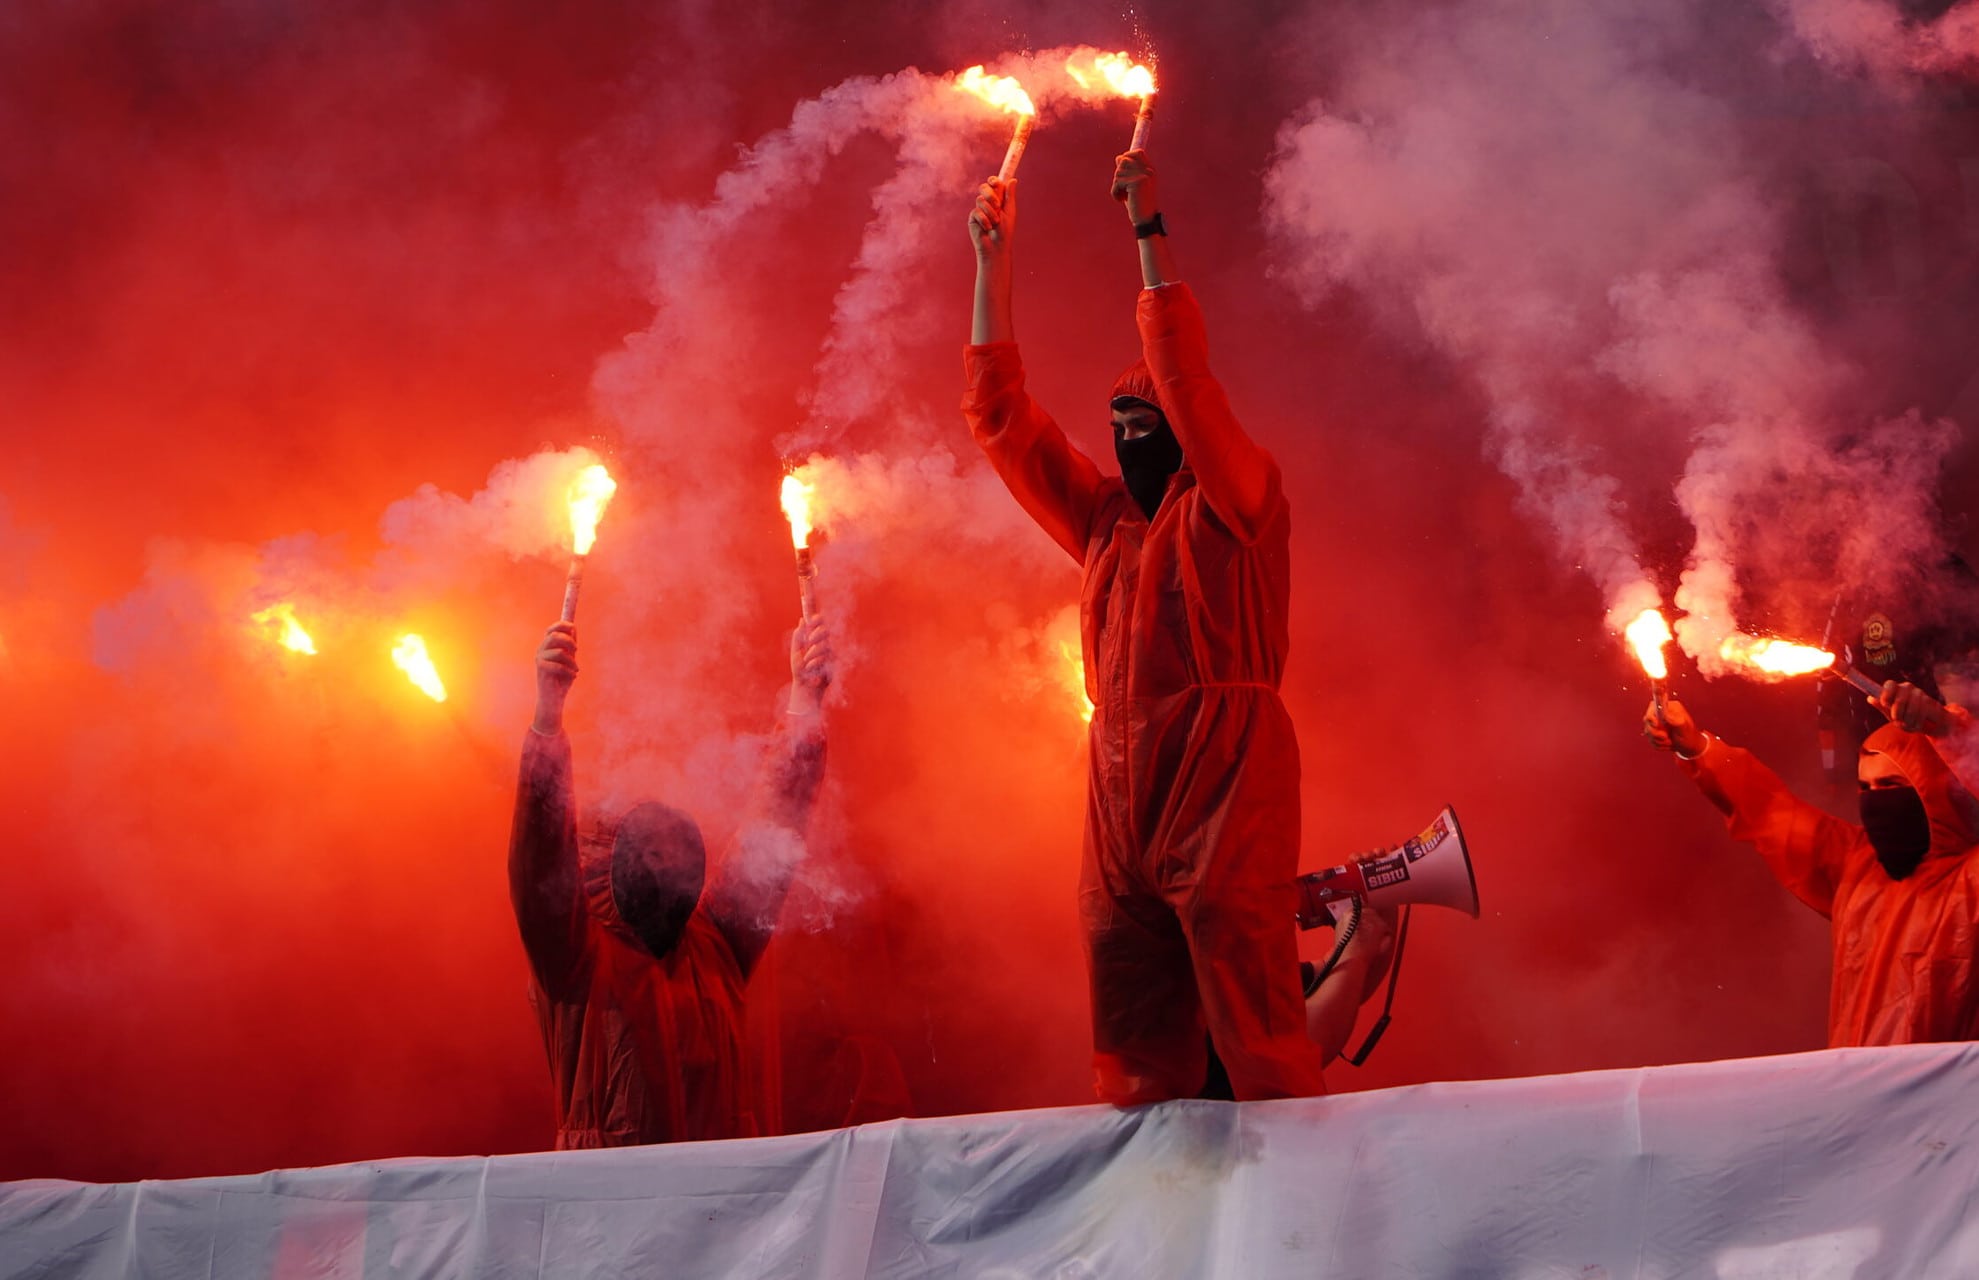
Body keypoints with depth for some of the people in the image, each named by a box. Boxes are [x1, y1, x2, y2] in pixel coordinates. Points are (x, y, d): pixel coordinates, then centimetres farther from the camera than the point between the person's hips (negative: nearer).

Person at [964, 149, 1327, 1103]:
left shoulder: (1234, 504, 5)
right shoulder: (1105, 521, 22)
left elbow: (1185, 377, -8)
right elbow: (1001, 416, 23)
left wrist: (1149, 231, -8)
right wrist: (993, 263, 19)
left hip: (1222, 770, -6)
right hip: (1119, 790, 7)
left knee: (1253, 1015, -13)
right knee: (1135, 1056, 3)